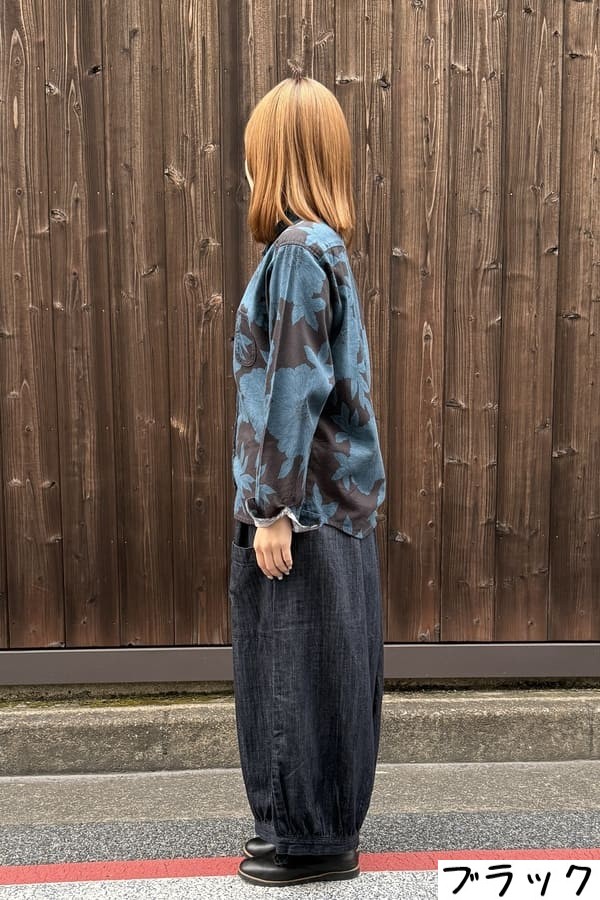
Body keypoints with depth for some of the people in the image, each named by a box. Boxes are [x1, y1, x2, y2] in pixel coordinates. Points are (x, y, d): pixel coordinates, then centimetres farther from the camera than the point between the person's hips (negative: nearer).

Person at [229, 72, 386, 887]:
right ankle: (318, 821, 30)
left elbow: (294, 388, -19)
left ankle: (314, 839, 17)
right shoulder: (325, 247, 13)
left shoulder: (296, 250, -14)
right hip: (333, 496, 9)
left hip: (304, 501, -9)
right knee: (318, 669, 16)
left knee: (299, 669, 2)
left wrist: (273, 508, -16)